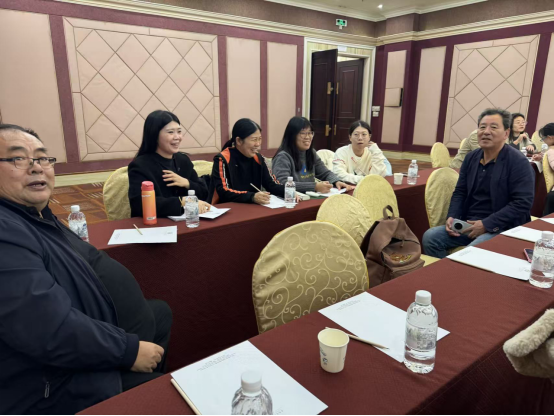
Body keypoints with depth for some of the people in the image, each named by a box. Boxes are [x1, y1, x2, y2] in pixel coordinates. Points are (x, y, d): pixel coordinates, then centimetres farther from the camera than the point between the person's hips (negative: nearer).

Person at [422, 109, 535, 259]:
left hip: (501, 228, -5)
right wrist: (452, 217, -4)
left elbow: (522, 204, -15)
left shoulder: (519, 162, -8)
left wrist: (486, 225, -19)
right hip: (468, 224, 6)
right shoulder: (471, 158, 10)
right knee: (430, 237, -14)